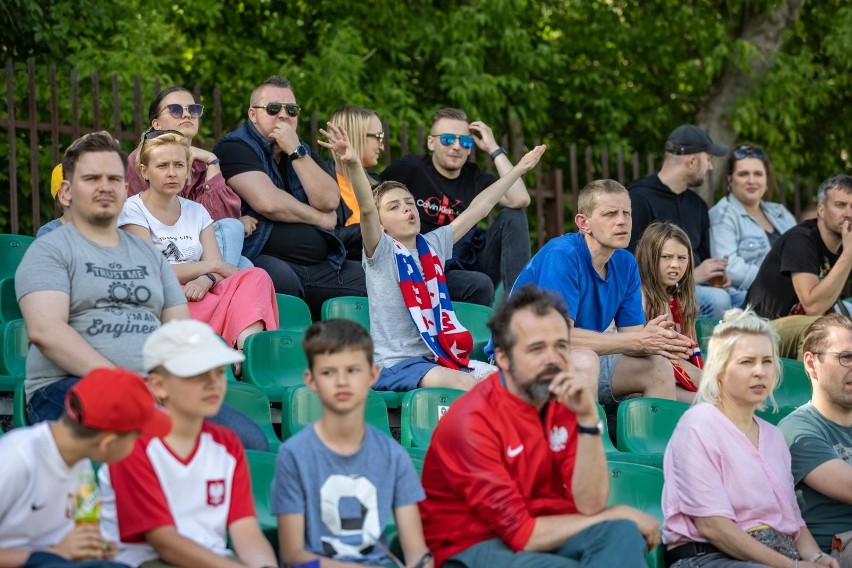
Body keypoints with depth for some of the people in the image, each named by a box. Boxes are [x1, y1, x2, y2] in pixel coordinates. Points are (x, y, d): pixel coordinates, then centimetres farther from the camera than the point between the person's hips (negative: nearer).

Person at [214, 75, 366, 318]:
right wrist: (320, 218, 1)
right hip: (264, 260, -6)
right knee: (278, 276, -39)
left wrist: (296, 152, -3)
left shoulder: (304, 152, 22)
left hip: (322, 267, 6)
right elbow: (268, 202, -13)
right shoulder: (235, 147, 3)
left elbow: (329, 201, 4)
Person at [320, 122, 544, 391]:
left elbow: (478, 209, 22)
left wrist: (518, 169, 26)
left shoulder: (432, 245, 15)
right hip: (397, 363, -7)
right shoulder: (381, 252, -2)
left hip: (440, 356, 7)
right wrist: (353, 165, -39)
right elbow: (366, 209, -21)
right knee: (464, 384, -31)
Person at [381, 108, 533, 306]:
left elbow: (520, 200, -9)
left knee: (513, 216, -12)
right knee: (480, 284, -35)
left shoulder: (474, 177, 8)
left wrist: (494, 149, -4)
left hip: (471, 264, 5)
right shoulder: (409, 169, 0)